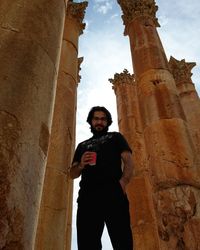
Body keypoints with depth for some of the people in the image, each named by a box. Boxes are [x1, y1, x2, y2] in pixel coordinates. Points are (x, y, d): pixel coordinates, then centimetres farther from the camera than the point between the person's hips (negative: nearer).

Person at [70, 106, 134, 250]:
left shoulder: (115, 137, 22)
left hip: (113, 192, -3)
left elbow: (129, 161, 7)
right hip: (87, 196, 3)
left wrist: (123, 183, -12)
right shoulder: (82, 145, 30)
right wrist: (80, 165, 0)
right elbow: (73, 173, 24)